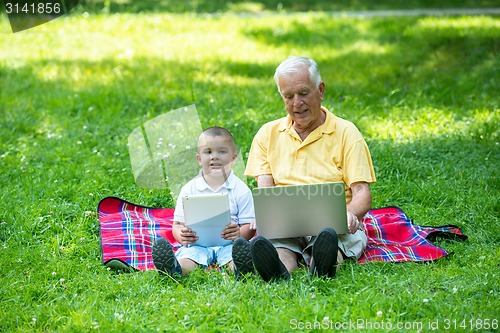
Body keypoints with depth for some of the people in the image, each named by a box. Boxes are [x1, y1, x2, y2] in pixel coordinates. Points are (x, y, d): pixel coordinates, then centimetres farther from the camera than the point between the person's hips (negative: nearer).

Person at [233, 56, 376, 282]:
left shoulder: (346, 132, 10)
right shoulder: (268, 134, 18)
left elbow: (362, 194, 2)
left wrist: (349, 213, -23)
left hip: (332, 223, -1)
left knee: (328, 235, -38)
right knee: (274, 240, -36)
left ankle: (323, 264, -69)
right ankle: (278, 270, -67)